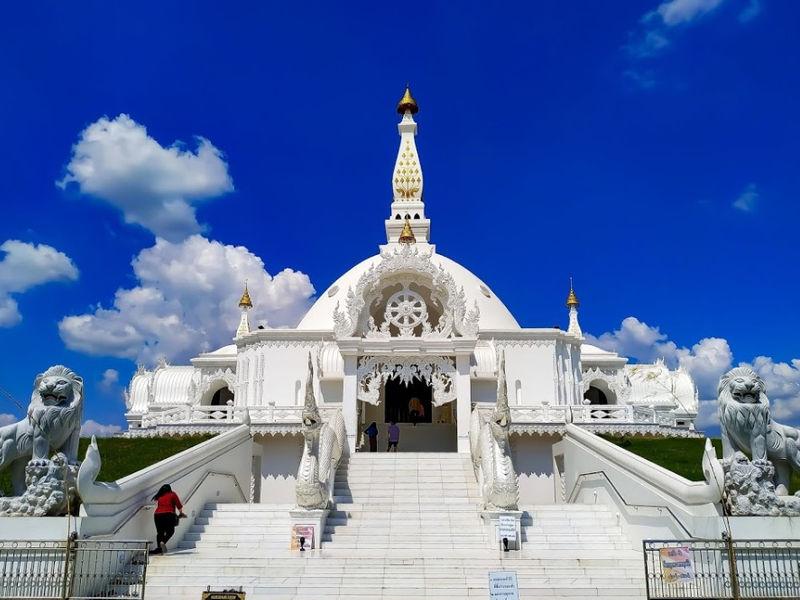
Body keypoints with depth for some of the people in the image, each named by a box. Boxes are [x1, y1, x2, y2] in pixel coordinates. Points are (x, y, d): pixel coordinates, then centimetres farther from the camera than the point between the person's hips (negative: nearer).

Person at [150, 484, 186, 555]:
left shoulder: (159, 497, 22)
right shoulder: (172, 494, 12)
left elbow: (158, 506, 16)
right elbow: (179, 505, 10)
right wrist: (181, 513, 23)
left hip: (157, 515, 4)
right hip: (168, 514, -4)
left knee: (160, 532, 10)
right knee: (170, 531, 6)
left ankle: (159, 548, 2)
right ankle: (163, 542, -19)